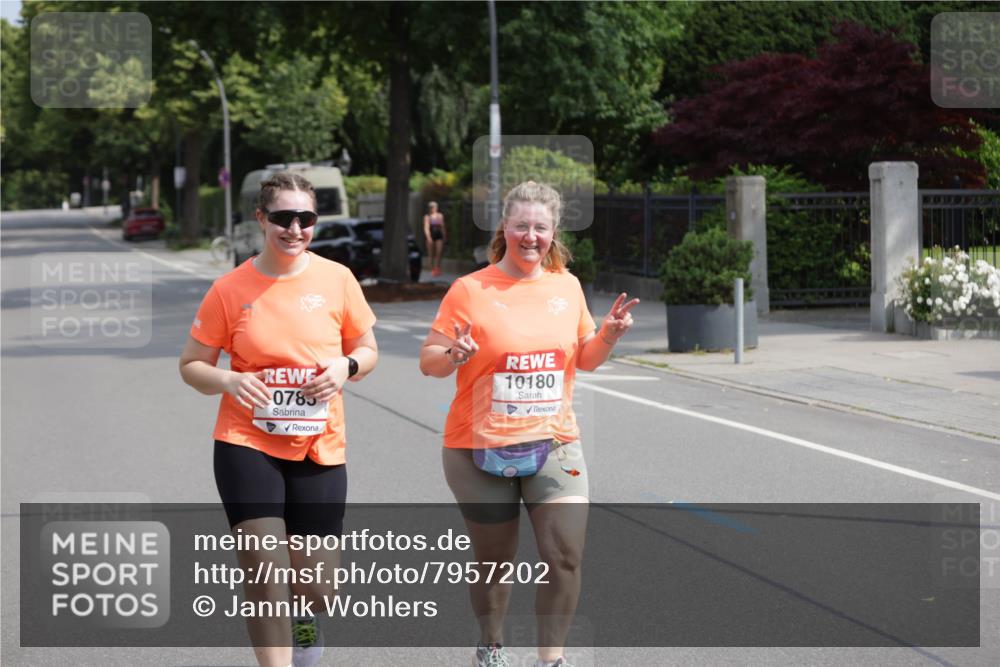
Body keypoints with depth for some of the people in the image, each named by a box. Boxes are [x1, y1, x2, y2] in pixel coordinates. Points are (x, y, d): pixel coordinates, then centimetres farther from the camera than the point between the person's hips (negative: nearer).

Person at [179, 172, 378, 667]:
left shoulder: (337, 280, 0)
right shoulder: (230, 289, -4)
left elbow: (368, 351, 11)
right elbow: (192, 365, 3)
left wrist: (346, 367, -11)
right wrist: (230, 381, -18)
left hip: (319, 449, 2)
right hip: (248, 444, -2)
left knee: (318, 588, 6)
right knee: (266, 572, -14)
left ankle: (301, 614, 44)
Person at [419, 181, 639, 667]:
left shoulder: (567, 286, 6)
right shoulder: (470, 290, -6)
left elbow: (584, 359, 17)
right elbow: (428, 361, -4)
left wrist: (608, 336, -2)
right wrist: (454, 357, -25)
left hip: (553, 445, 3)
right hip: (480, 449, -2)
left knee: (566, 555, -11)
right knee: (494, 562, 9)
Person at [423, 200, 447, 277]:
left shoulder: (440, 216, 9)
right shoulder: (427, 217, -1)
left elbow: (442, 227, 15)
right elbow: (426, 228, -8)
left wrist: (444, 237, 15)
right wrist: (428, 237, -19)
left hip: (439, 236, 2)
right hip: (430, 236, -2)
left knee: (439, 253, -11)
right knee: (431, 254, 3)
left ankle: (437, 269, -12)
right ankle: (432, 269, 11)